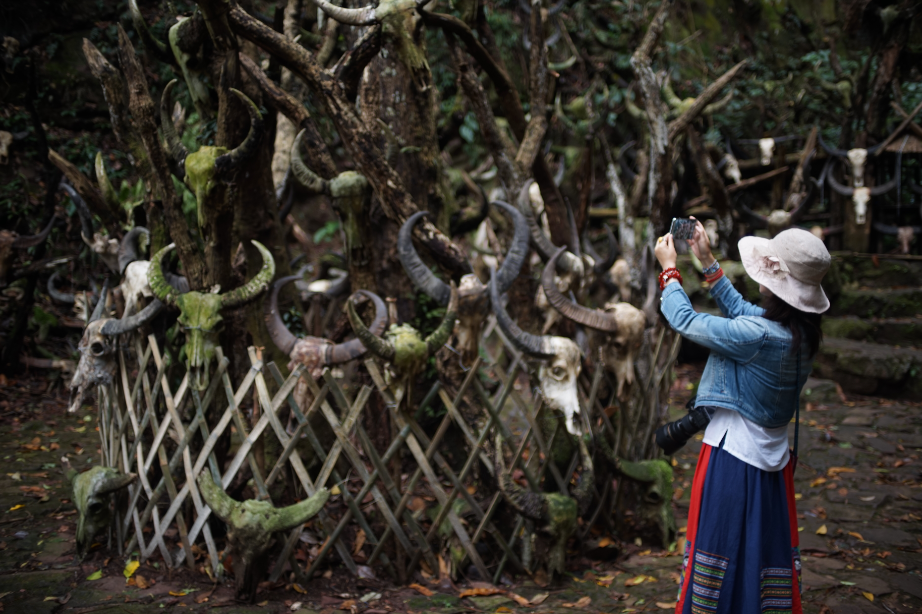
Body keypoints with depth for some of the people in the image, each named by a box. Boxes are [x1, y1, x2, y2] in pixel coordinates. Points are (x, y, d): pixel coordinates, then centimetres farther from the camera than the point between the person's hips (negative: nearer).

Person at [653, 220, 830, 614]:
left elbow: (685, 321, -18)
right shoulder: (802, 331, -2)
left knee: (719, 547, 7)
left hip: (732, 457, -7)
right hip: (773, 458, 8)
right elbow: (739, 309, 12)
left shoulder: (758, 336, -27)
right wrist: (707, 262, 14)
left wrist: (669, 267, -3)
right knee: (766, 550, 18)